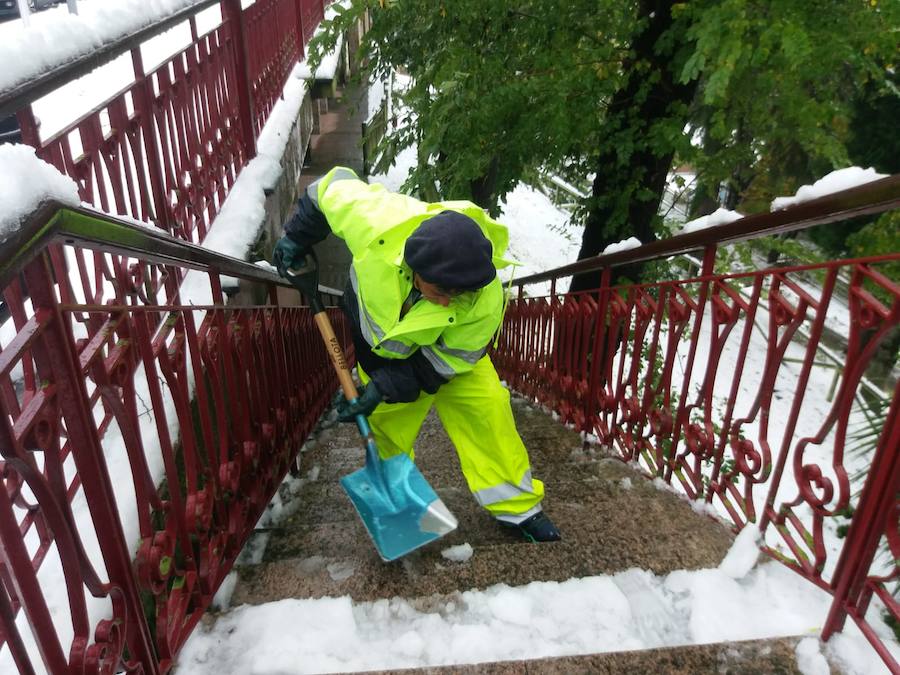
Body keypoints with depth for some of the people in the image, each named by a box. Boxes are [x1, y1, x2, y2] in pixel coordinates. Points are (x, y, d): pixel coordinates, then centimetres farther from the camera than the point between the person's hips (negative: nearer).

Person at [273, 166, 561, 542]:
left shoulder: (485, 300, -39)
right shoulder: (374, 221, -40)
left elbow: (449, 359, -23)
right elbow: (335, 185, -18)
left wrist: (388, 387, -26)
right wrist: (297, 237, -7)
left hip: (449, 348, -1)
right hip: (381, 350, 2)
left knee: (486, 410, -11)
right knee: (386, 428, 9)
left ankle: (516, 505, 8)